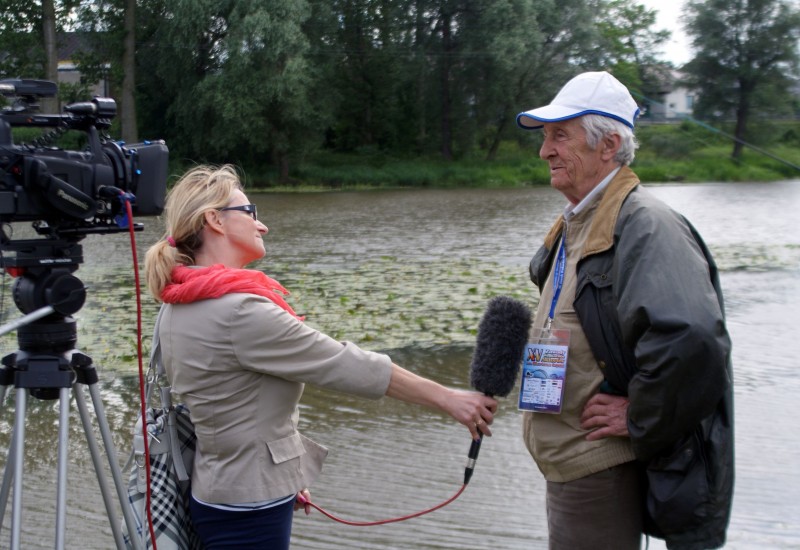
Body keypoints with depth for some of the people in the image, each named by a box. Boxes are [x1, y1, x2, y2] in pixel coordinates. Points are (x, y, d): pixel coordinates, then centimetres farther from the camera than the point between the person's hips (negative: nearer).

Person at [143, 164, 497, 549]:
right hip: (249, 509, -9)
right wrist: (448, 399, -13)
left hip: (218, 492, 9)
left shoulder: (178, 309, 5)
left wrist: (284, 476, 22)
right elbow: (344, 365, -20)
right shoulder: (240, 311, -23)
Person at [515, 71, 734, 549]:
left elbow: (691, 338, -35)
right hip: (567, 458, 10)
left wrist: (640, 420, -23)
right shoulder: (574, 225, 11)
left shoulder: (643, 225, -21)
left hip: (600, 468, -10)